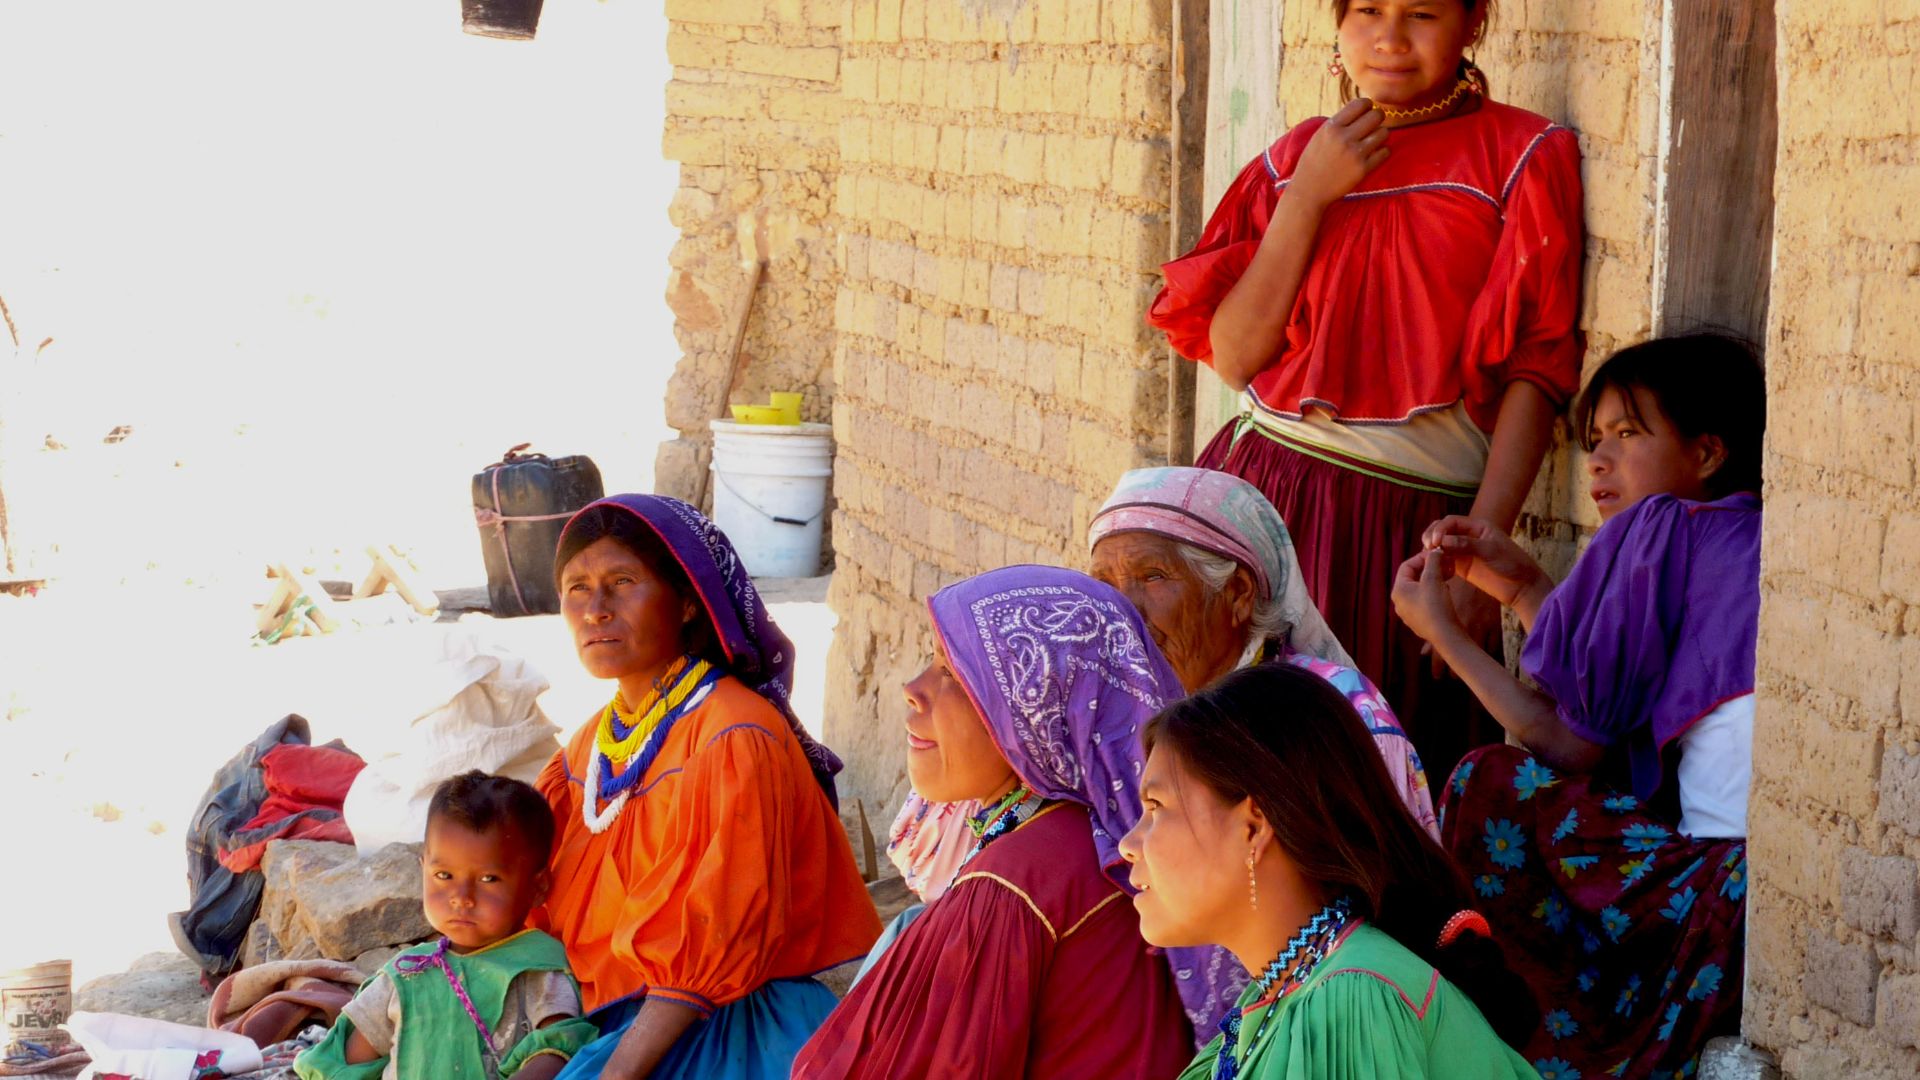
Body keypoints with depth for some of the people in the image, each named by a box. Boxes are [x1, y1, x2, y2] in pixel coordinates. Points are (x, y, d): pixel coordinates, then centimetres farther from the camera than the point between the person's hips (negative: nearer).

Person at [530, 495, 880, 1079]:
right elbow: (551, 914, 12)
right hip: (610, 1019, 8)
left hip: (721, 1026, -8)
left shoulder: (734, 741, -15)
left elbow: (714, 949, -18)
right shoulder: (594, 743, 11)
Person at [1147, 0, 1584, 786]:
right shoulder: (1295, 159, 11)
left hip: (1409, 522, -3)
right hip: (1263, 497, 3)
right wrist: (1308, 195, -5)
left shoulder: (1521, 158, 0)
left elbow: (1537, 368, -5)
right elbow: (1235, 357, 2)